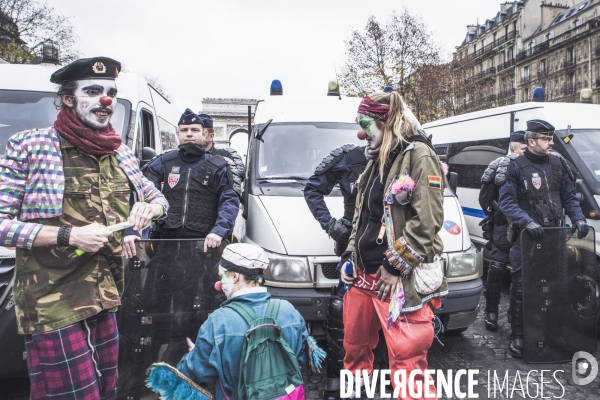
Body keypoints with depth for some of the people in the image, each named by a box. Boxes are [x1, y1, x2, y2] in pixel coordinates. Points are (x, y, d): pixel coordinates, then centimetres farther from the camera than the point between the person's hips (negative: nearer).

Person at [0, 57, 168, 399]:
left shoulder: (120, 152, 7)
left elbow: (159, 199, 17)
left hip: (105, 298, 6)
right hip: (52, 303, -5)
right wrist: (69, 234, -22)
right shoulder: (32, 146, -9)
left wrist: (149, 208, -7)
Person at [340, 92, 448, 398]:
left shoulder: (418, 155, -11)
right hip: (363, 273, 9)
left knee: (407, 359, -4)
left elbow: (426, 221, -18)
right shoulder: (378, 162, 17)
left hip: (398, 279, -8)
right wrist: (350, 257, 13)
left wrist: (394, 266, -17)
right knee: (355, 345, 20)